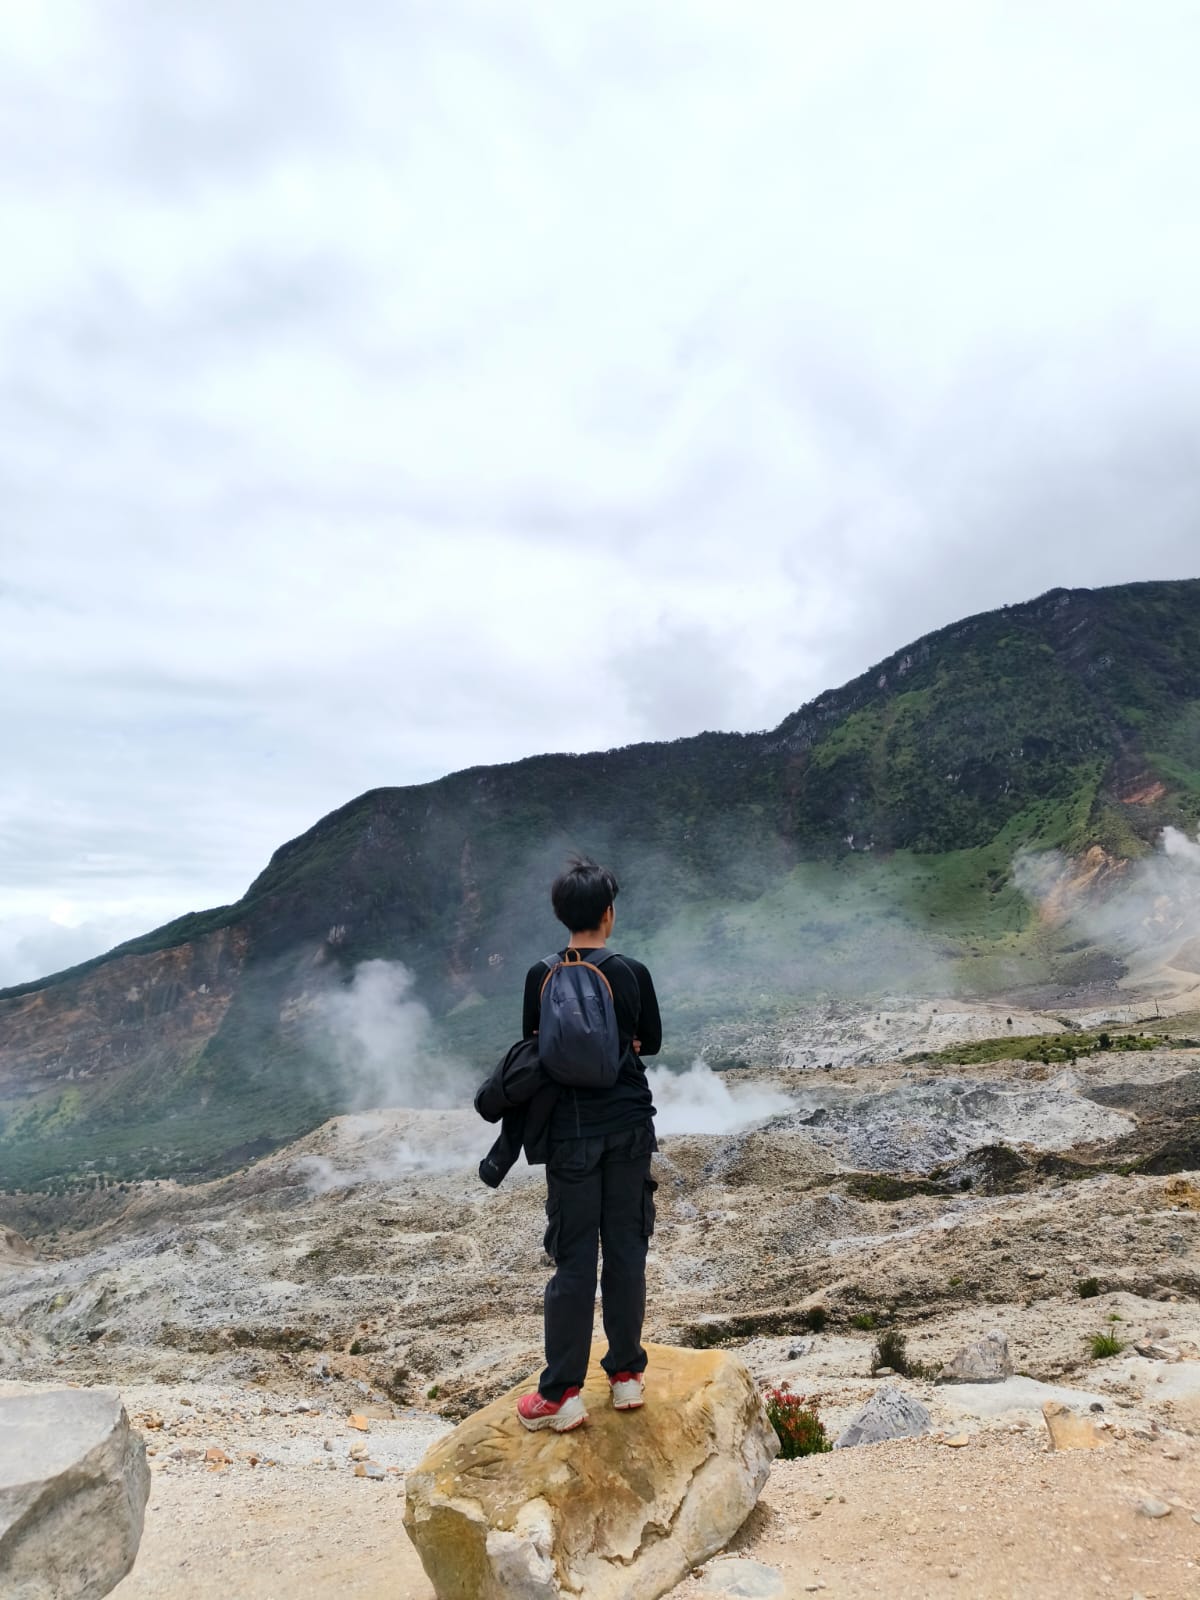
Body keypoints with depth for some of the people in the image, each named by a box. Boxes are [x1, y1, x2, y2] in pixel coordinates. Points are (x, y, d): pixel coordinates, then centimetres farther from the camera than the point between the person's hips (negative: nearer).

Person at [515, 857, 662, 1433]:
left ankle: (562, 1393, 13)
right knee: (625, 1247, 12)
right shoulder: (634, 973, -5)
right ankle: (627, 1374, 25)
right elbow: (652, 1042, 8)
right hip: (630, 1124, 1)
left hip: (571, 1127, -1)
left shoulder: (542, 976, -8)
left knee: (573, 1256, 6)